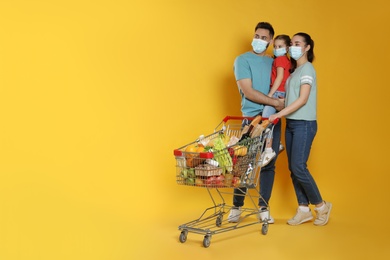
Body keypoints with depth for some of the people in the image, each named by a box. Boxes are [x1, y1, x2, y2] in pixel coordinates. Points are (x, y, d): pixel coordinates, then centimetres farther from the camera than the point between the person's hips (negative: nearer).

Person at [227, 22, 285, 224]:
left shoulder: (274, 62, 15)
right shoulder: (243, 60, -1)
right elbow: (248, 92, -10)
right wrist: (275, 102, -12)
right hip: (252, 118, -4)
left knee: (269, 165, 6)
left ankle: (263, 208, 15)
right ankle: (237, 207, 13)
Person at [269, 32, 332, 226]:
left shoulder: (307, 69, -9)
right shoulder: (294, 70, 16)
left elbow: (302, 100, -18)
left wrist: (279, 114, -22)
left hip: (304, 124, -8)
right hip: (291, 124, 8)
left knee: (298, 167, -10)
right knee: (293, 168, 6)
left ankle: (321, 206, 7)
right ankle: (304, 210, 15)